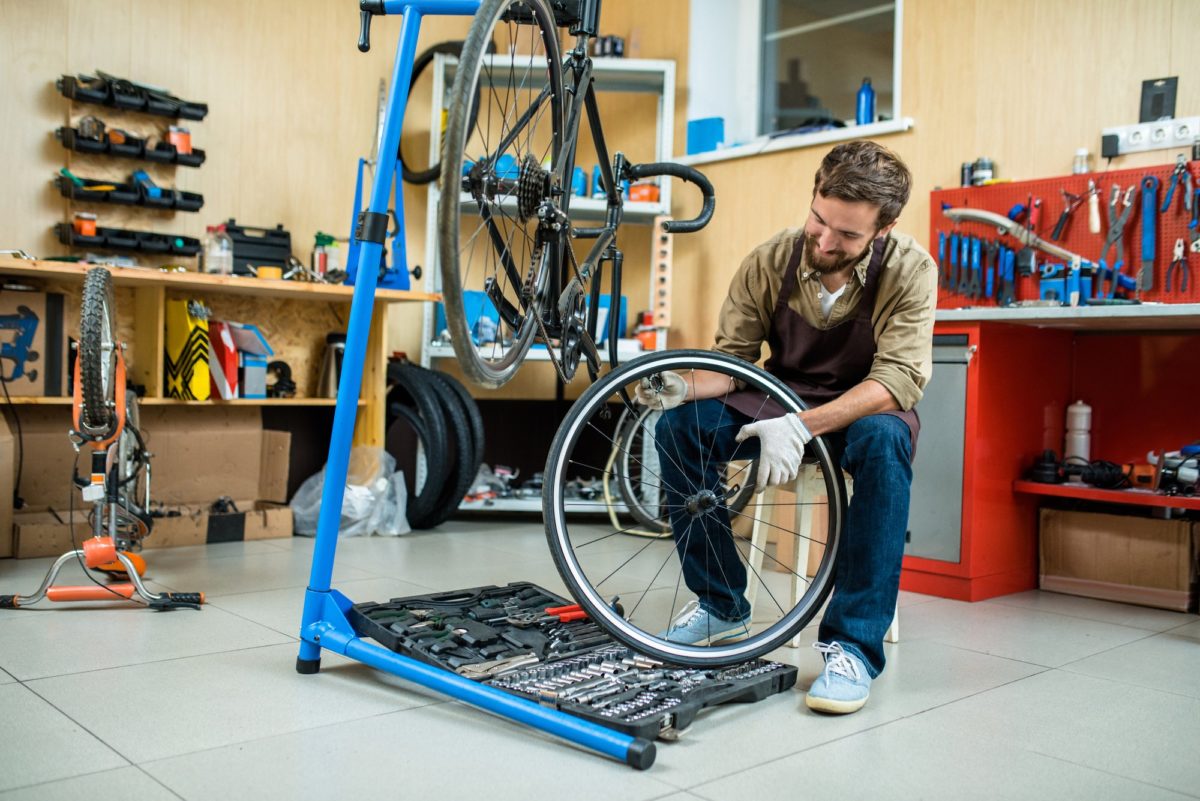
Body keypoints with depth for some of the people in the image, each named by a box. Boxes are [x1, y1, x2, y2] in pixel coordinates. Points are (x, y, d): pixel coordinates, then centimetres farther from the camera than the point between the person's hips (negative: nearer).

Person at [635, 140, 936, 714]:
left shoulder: (909, 270, -19)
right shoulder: (770, 261, -12)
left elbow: (900, 376, -28)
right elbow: (733, 355, -8)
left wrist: (804, 426, -42)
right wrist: (683, 387, -32)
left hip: (865, 410, -3)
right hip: (781, 402, 3)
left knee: (885, 440, -39)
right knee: (679, 424, -22)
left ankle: (854, 644, -29)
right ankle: (722, 607, -6)